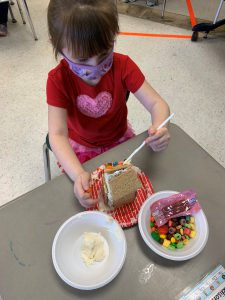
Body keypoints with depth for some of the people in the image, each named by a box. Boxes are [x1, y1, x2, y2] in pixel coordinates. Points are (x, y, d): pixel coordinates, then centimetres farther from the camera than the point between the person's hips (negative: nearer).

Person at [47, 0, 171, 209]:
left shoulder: (123, 66, -20)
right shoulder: (58, 80, -23)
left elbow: (156, 103, -22)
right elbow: (58, 134, -30)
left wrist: (159, 127, -47)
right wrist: (78, 174, -48)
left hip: (120, 139, 2)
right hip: (81, 148, -1)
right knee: (85, 193, -9)